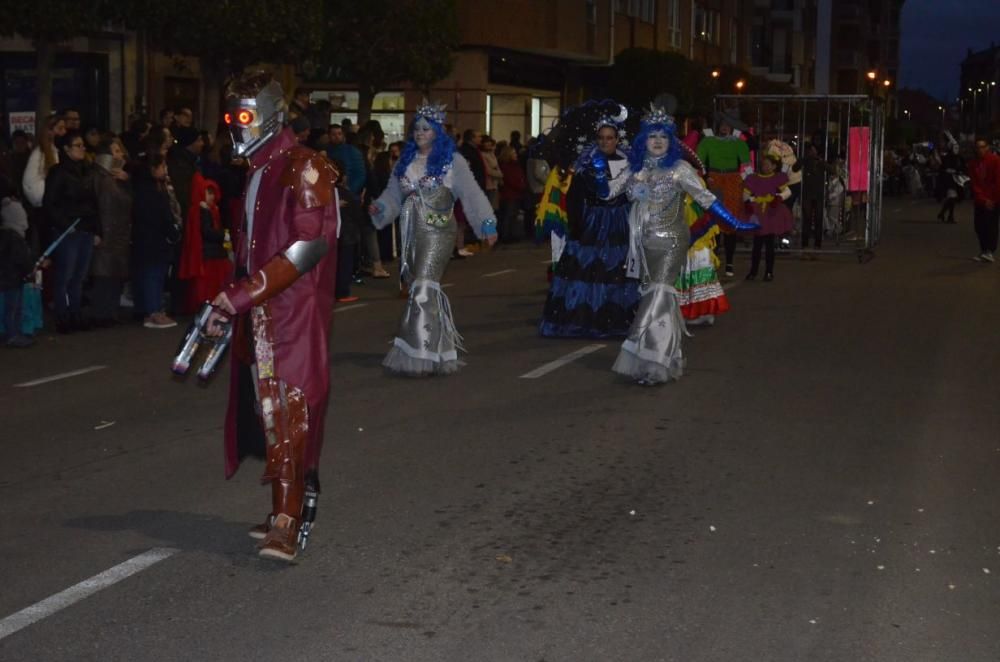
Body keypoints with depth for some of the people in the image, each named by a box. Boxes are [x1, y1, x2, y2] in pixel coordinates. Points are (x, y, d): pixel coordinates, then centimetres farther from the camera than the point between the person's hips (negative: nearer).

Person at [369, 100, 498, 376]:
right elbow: (393, 194, 14)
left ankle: (421, 355, -11)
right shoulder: (406, 161, 13)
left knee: (423, 288, -14)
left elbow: (471, 193, -9)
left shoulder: (452, 161, -4)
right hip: (411, 234, 6)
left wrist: (487, 225, -17)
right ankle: (439, 346, 24)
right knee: (421, 288, 11)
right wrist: (379, 207, -6)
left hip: (437, 233, -6)